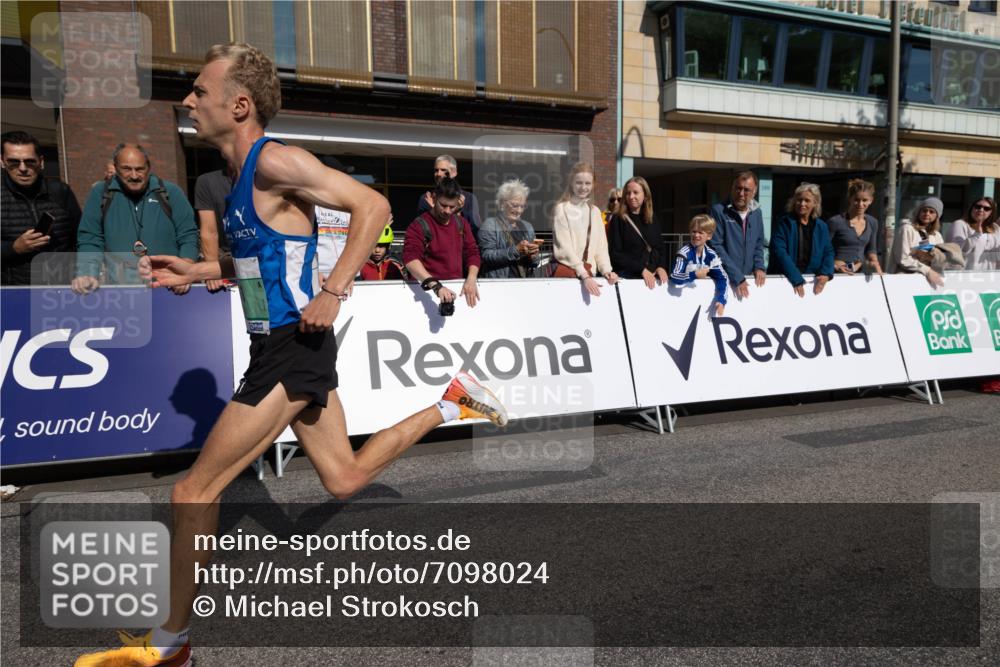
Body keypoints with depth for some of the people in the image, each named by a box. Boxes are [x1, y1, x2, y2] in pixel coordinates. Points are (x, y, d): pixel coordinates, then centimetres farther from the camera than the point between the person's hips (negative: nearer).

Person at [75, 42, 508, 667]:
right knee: (345, 478, 19)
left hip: (292, 349, -10)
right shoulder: (245, 172, 14)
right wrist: (196, 271, 15)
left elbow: (373, 205, -20)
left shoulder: (275, 161, -14)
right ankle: (451, 402, 27)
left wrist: (333, 294, -24)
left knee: (195, 492, -2)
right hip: (287, 348, 10)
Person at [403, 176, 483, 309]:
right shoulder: (419, 225, -7)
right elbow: (411, 259, -19)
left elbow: (472, 253, 13)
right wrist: (436, 286, -32)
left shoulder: (461, 223, 11)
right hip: (427, 289, -3)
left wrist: (471, 279, -7)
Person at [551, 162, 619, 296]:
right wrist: (584, 275, -25)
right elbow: (565, 247, -14)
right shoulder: (562, 209, -5)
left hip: (588, 272, 6)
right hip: (566, 272, -5)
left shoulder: (595, 211, 14)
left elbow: (601, 245, 10)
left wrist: (606, 270, -11)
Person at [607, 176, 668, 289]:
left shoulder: (654, 219, 13)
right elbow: (615, 253, -8)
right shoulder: (618, 219, -2)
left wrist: (661, 267, -5)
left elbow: (661, 247, 16)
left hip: (653, 277, 4)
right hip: (627, 277, -4)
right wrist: (641, 269, -15)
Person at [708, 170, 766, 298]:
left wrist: (759, 267, -1)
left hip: (747, 279, 5)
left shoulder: (756, 213, 9)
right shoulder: (718, 210, -10)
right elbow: (716, 247, -15)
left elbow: (759, 244, 18)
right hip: (723, 279, -5)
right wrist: (736, 277, -18)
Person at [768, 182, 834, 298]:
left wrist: (826, 273, -10)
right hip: (784, 279, -4)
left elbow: (828, 252, 10)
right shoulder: (784, 223, -5)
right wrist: (796, 279, -23)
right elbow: (779, 252, -15)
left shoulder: (821, 227, 10)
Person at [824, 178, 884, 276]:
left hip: (861, 272, 4)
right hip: (838, 274, -4)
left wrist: (874, 262, 4)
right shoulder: (835, 222, -10)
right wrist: (834, 265, -18)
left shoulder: (873, 222, 9)